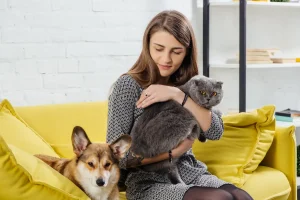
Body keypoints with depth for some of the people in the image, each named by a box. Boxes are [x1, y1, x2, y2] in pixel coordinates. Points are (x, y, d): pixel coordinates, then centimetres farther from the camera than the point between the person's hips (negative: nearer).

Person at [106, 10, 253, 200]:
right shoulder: (127, 85, -8)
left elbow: (215, 132, -7)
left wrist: (178, 95, -17)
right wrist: (173, 152, -11)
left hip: (191, 173, 5)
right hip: (149, 183, -5)